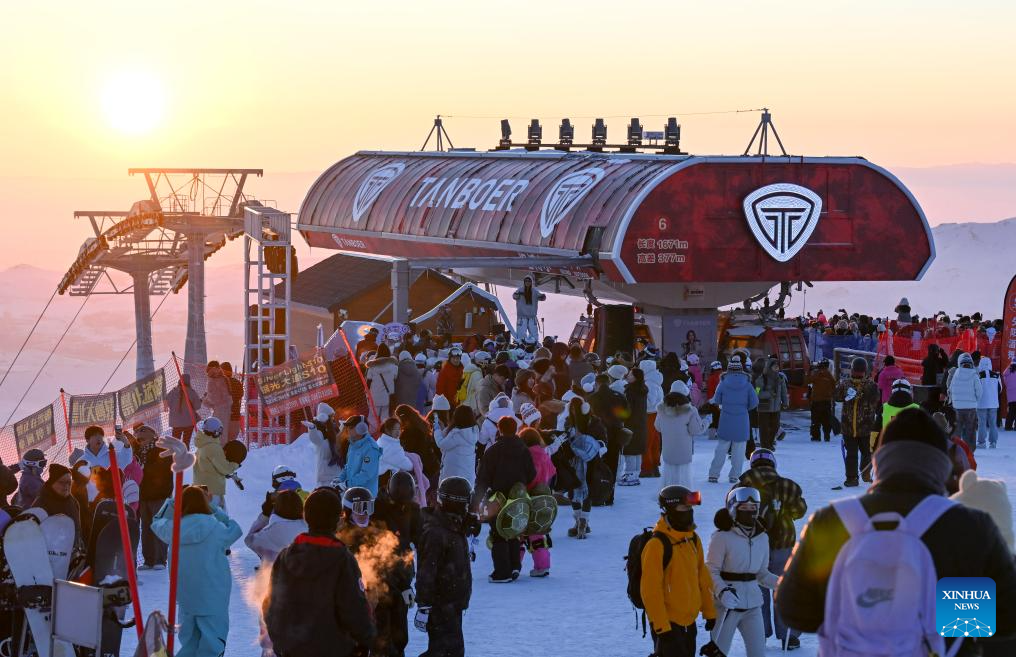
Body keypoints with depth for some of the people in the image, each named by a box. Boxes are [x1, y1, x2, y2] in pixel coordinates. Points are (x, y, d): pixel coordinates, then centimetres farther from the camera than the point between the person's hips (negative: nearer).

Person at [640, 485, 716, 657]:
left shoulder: (693, 540, 8)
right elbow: (650, 589, -19)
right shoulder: (657, 545, -18)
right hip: (668, 623, -8)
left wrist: (709, 611, 16)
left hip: (689, 622, 8)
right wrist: (662, 626, -20)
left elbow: (703, 578, 17)